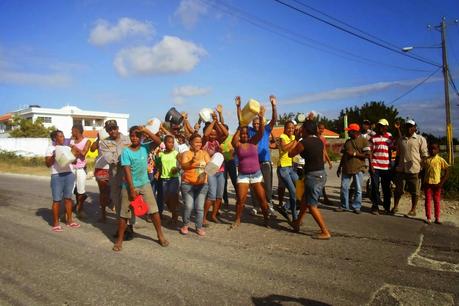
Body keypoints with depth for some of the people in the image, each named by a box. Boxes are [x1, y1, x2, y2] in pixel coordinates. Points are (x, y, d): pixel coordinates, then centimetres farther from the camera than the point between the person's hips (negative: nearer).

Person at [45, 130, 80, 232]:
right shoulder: (50, 149, 1)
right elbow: (48, 164, -4)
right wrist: (54, 156, -18)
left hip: (69, 174, 4)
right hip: (57, 176, -4)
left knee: (68, 198, 11)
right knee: (57, 200, -1)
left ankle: (69, 220, 20)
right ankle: (55, 223, 8)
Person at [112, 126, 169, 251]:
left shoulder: (145, 147, -1)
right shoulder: (126, 151, -10)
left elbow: (158, 141, -16)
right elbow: (127, 171, -15)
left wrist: (146, 130, -23)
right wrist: (132, 189, -18)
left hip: (145, 184, 2)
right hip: (129, 186, -2)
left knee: (154, 210, 3)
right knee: (124, 214, 5)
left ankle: (160, 235, 17)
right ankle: (119, 240, 19)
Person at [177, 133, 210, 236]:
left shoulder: (204, 153, 8)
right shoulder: (186, 153, -1)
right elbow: (183, 166, -15)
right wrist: (192, 161, -32)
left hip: (202, 184, 2)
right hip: (187, 184, -2)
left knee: (200, 207, 3)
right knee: (188, 206, -6)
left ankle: (199, 227, 18)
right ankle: (185, 225, 17)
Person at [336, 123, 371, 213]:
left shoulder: (363, 141, -3)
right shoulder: (347, 141, 14)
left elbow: (367, 155, -10)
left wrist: (354, 154, -15)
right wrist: (339, 167, 16)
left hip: (358, 169, -5)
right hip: (346, 168, 5)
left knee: (358, 189, 3)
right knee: (344, 187, 4)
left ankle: (356, 207, 13)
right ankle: (344, 206, 15)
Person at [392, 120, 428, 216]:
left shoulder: (420, 139, 1)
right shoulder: (401, 139, 11)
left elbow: (424, 155, -1)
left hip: (414, 169, -3)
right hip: (401, 169, 3)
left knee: (414, 191, 6)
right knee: (398, 189, 11)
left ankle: (413, 210, 18)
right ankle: (395, 207, 24)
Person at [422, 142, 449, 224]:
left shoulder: (440, 160, -4)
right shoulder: (426, 160, 2)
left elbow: (446, 172, -1)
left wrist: (441, 183, -8)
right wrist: (423, 181, 0)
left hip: (437, 184, -1)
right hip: (427, 183, 2)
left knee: (437, 201, 8)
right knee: (427, 200, 5)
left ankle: (437, 218, 16)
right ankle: (428, 218, 13)